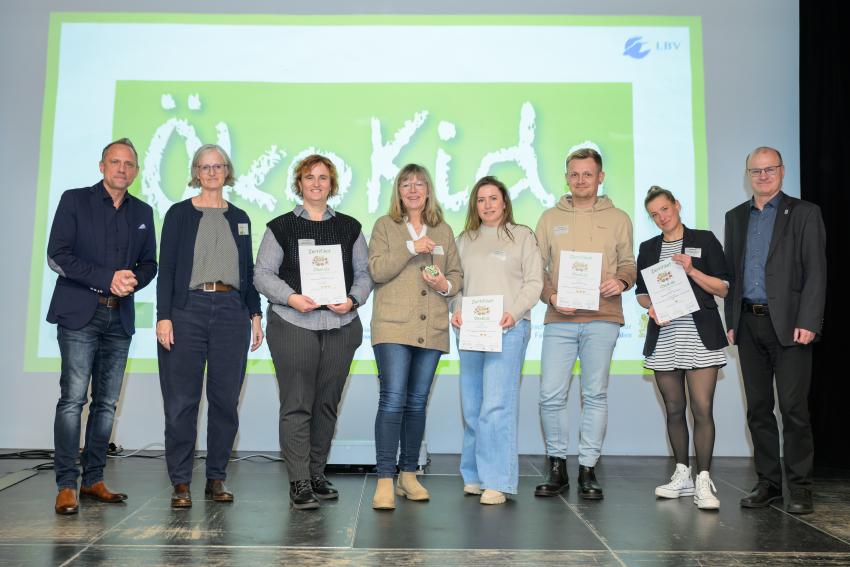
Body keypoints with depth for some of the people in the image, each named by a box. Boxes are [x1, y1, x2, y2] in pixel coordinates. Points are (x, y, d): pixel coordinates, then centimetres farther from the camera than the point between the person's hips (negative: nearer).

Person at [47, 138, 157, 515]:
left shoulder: (143, 212, 14)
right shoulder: (75, 200, 2)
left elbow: (149, 263, 17)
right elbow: (56, 256, -6)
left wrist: (133, 280, -6)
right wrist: (108, 278, -14)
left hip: (120, 319, 4)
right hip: (80, 314, -4)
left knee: (107, 403, 6)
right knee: (73, 398, -8)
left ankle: (93, 480, 15)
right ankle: (66, 486, -2)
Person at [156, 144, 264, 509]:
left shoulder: (239, 218, 15)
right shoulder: (180, 214, 6)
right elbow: (166, 268, 0)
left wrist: (255, 315, 8)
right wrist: (163, 317, -8)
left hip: (231, 312, 3)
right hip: (187, 311, -3)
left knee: (226, 399, 4)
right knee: (181, 400, -1)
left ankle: (216, 479, 15)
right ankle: (181, 482, 9)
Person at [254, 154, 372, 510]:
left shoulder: (349, 227, 13)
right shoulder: (280, 227, 6)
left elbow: (364, 272, 13)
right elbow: (262, 274, 2)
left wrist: (353, 299, -6)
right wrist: (291, 297, -14)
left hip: (340, 326, 3)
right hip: (293, 325, -3)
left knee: (328, 403, 8)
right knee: (297, 404, -5)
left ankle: (317, 473, 21)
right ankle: (299, 482, 1)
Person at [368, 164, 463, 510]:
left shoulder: (443, 231, 16)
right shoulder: (385, 226, 8)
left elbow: (457, 276, 16)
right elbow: (376, 270, -6)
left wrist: (445, 285, -6)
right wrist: (411, 247, -14)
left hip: (432, 329, 4)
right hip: (393, 327, -3)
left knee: (417, 402, 10)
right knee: (393, 399, -12)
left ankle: (408, 475, 21)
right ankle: (385, 481, -8)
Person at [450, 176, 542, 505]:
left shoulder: (522, 236, 7)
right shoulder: (465, 240, 17)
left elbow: (534, 282, 1)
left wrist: (514, 312, -13)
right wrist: (456, 310, -4)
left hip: (508, 328, -4)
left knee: (497, 404, -13)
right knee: (471, 406, 8)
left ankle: (496, 482, -7)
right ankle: (474, 476, 19)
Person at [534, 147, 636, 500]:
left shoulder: (617, 219, 11)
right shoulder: (550, 218, 12)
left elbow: (628, 263, 12)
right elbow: (537, 269, 9)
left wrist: (621, 281, -10)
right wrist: (551, 297, -7)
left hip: (602, 319, 0)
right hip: (559, 320, 1)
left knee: (595, 395, 3)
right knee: (551, 395, -3)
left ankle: (588, 469, 14)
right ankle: (557, 467, 14)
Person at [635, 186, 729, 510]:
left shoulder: (704, 240, 6)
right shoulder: (648, 248, 15)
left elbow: (723, 288, 2)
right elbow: (641, 292, 16)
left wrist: (691, 270, -11)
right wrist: (651, 306, -5)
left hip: (700, 336, -3)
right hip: (663, 338, 4)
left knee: (702, 409, -10)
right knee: (674, 409, 8)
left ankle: (703, 481, -4)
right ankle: (682, 476, 19)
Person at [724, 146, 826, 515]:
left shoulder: (804, 214, 2)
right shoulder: (735, 218, 15)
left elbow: (816, 272, -5)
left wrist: (808, 322, -14)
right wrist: (731, 321, 8)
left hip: (788, 324, -4)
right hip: (749, 324, 4)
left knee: (793, 408, -3)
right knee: (758, 408, 8)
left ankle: (799, 488, 8)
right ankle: (768, 483, 18)